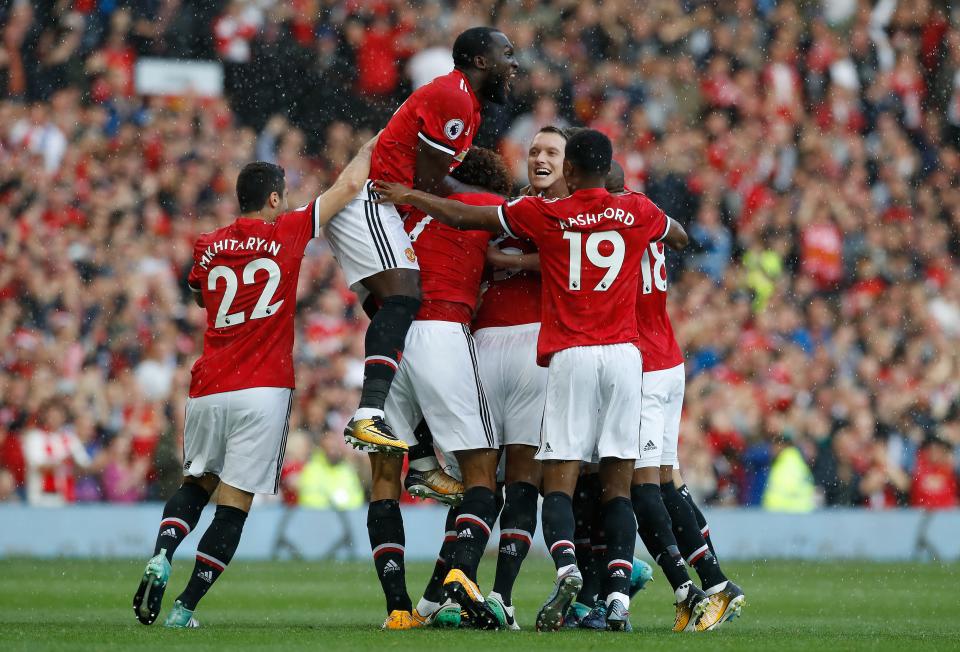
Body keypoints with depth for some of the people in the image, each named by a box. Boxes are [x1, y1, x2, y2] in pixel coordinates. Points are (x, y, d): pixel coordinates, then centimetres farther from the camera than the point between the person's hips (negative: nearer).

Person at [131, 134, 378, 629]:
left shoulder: (207, 248, 9)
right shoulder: (287, 233, -2)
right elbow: (349, 186, 8)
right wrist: (370, 147, 24)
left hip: (207, 390, 4)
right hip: (262, 392, -4)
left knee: (196, 485, 22)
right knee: (233, 506, -1)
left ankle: (161, 556, -3)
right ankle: (183, 610, -5)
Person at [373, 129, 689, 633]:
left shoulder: (545, 213, 2)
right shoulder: (638, 212, 8)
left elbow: (463, 217, 11)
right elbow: (680, 237, 31)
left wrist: (408, 196, 26)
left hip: (570, 358, -2)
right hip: (623, 355, 2)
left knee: (558, 483, -1)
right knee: (618, 485, 3)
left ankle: (566, 567, -26)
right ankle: (619, 594, -9)